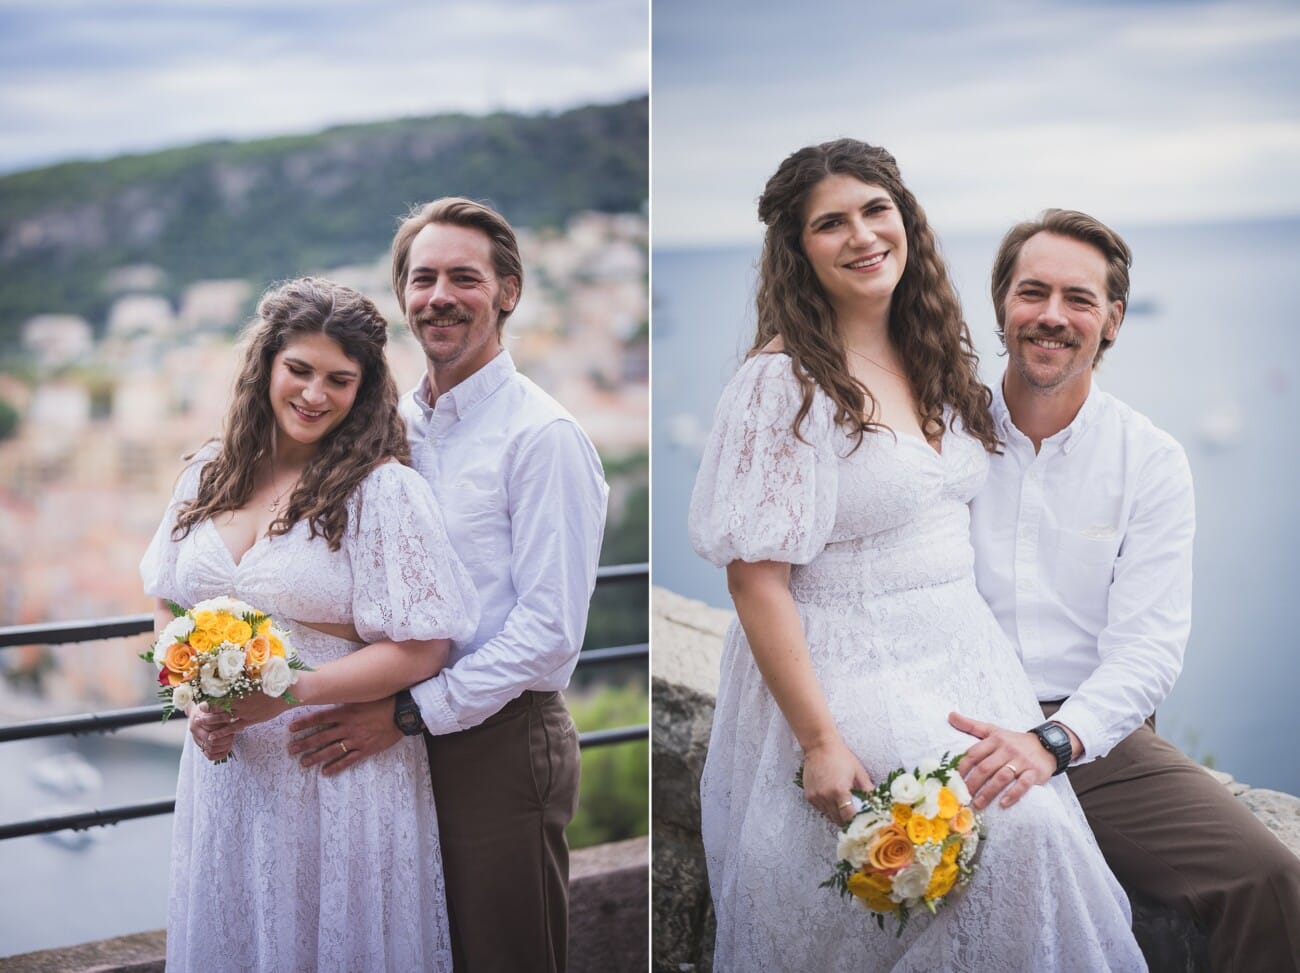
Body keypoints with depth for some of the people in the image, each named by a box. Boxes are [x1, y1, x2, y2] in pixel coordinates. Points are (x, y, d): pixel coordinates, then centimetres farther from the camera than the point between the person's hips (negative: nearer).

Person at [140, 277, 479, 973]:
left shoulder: (381, 489, -12)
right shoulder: (209, 474, 5)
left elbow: (419, 649, -14)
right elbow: (171, 605, 15)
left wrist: (287, 692, -21)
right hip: (223, 766, 5)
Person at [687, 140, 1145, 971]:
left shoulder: (936, 358, 8)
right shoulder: (784, 380, -15)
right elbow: (756, 576, -17)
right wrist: (818, 739, -20)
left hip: (968, 659, 7)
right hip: (850, 677, -6)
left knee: (1029, 840, -2)